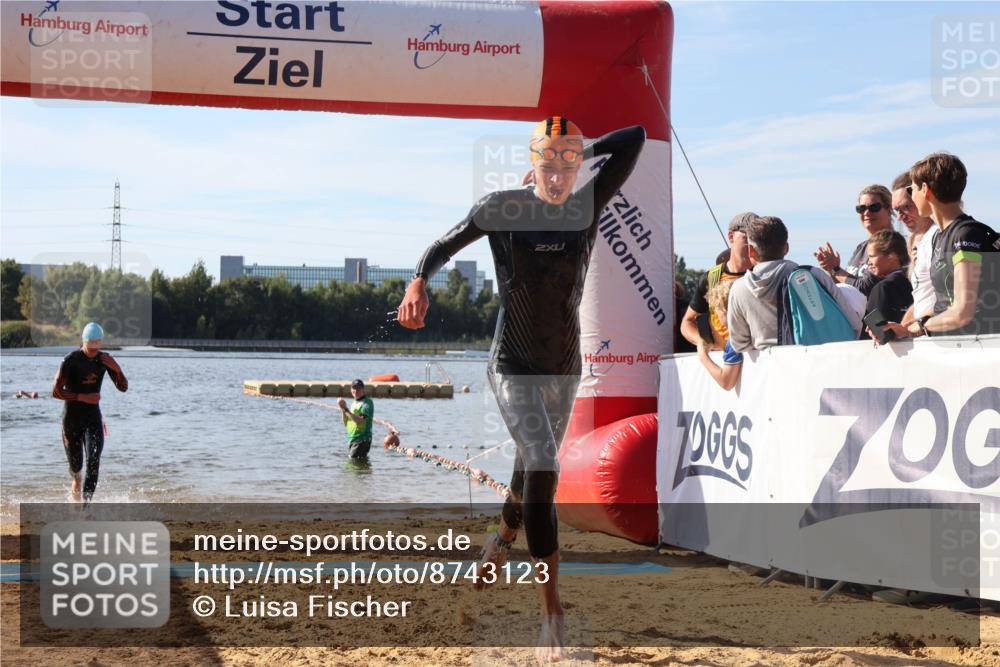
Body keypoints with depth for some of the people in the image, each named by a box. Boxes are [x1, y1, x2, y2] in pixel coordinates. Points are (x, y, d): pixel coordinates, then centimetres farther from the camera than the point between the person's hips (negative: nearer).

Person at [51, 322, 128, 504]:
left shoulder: (104, 360, 0)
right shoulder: (71, 360, -14)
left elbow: (123, 388, 2)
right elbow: (56, 391, -14)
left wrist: (117, 369, -17)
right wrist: (82, 397, -23)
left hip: (93, 417, 2)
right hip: (72, 418, -2)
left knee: (94, 461, -16)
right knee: (75, 464, 8)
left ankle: (86, 502, -17)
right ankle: (76, 481, 44)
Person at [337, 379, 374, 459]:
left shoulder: (367, 403, -8)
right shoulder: (354, 403, 18)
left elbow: (360, 420, -22)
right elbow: (346, 423, 18)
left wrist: (346, 409, -20)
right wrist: (343, 410, 3)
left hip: (362, 440, -9)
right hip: (351, 440, 9)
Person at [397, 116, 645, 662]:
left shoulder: (589, 206, -4)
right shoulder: (503, 208, -9)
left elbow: (635, 137, -3)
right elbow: (446, 244, -1)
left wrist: (580, 151, -2)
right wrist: (419, 281, -19)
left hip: (565, 368, 4)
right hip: (513, 366, -4)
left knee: (534, 470, 21)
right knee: (541, 469, -21)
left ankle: (501, 542, 54)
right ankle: (551, 612, -19)